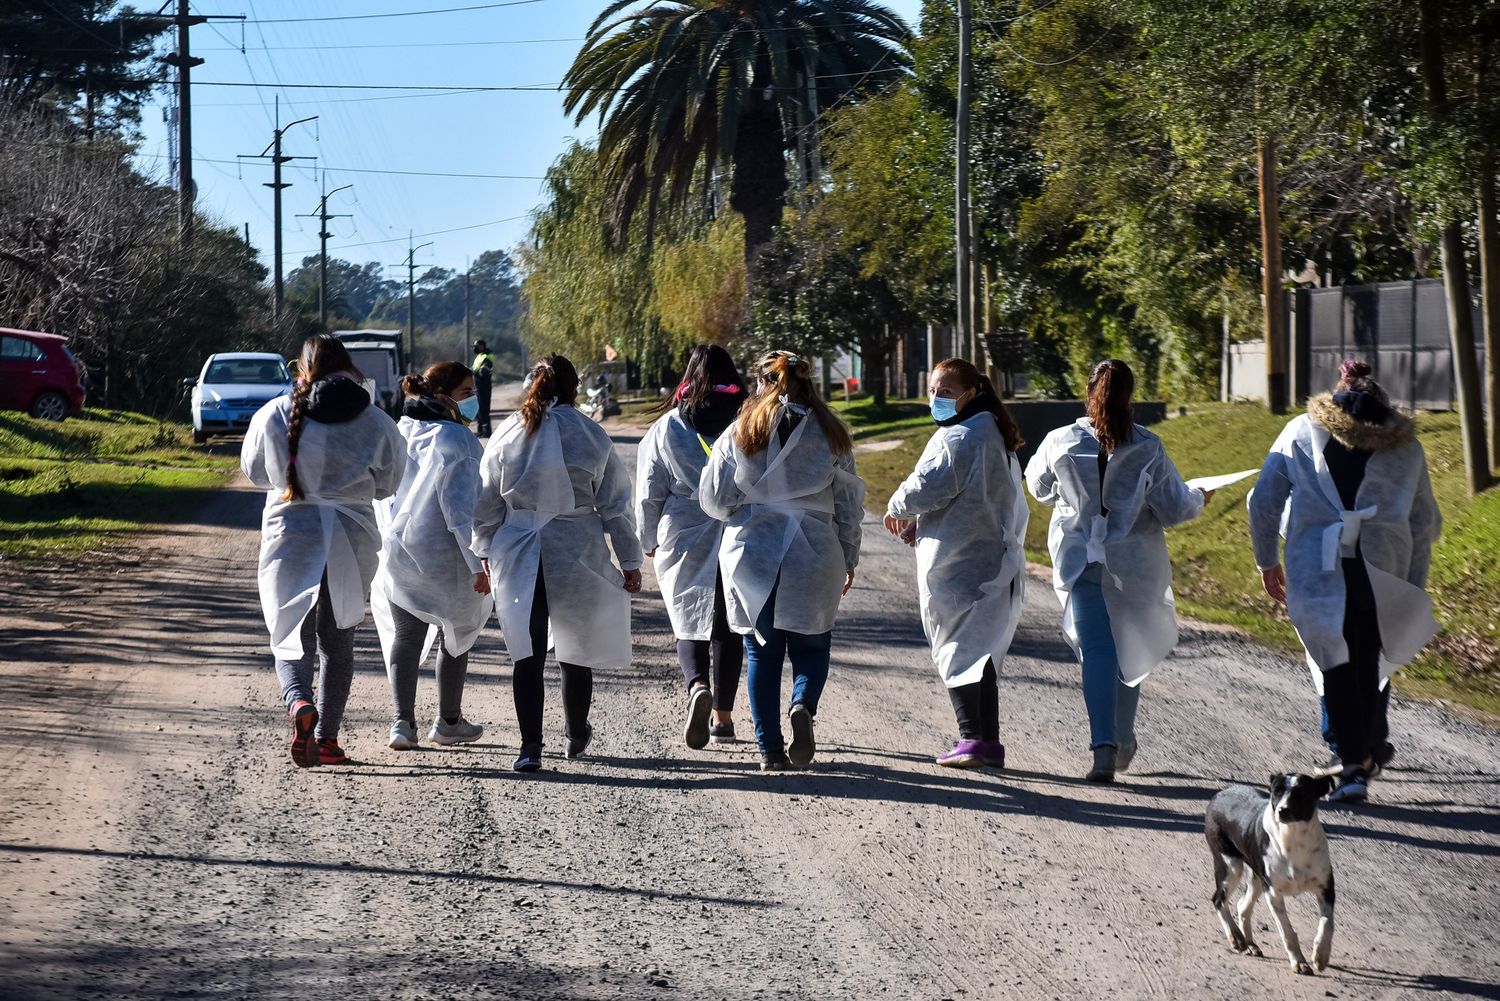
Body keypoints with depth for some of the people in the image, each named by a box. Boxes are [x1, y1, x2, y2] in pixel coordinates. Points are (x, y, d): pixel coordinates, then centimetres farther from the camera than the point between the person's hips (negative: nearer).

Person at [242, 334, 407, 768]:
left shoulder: (274, 416, -4)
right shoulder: (375, 422, -4)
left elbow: (254, 471, 10)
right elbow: (388, 483, 6)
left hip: (290, 533, -1)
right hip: (352, 538, 1)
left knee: (291, 634, 7)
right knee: (338, 639, 14)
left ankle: (299, 703, -23)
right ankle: (327, 738, 14)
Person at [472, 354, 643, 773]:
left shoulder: (509, 433, 1)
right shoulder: (591, 435, -2)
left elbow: (487, 500, 6)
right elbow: (615, 503, 1)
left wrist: (485, 551, 17)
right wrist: (630, 560, 7)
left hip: (519, 556, 0)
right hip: (577, 552, 0)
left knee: (528, 652, 0)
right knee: (576, 648, 16)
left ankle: (530, 745, -10)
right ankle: (577, 736, 31)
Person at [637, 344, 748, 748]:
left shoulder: (667, 428, -2)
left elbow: (649, 492, 2)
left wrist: (649, 543, 15)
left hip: (684, 543, -1)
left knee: (691, 625, 8)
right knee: (728, 627, 12)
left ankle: (697, 686, -21)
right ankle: (723, 716, 15)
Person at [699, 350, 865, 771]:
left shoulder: (738, 433, 0)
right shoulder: (830, 434, 2)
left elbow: (713, 499, 1)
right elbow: (848, 504, 6)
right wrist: (849, 559, 16)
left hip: (751, 552, 0)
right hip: (813, 555, 0)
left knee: (762, 652, 10)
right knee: (811, 646, 12)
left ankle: (770, 748, 7)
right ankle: (803, 705, -19)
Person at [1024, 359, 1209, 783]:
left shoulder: (1060, 443, -7)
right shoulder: (1147, 447, -12)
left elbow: (1039, 486, 13)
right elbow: (1173, 508, -7)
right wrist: (1197, 499, 15)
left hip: (1080, 560, 0)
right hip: (1135, 564, 0)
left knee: (1096, 648, -1)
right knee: (1131, 648, 18)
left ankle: (1103, 744, -18)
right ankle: (1122, 740, 28)